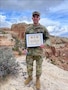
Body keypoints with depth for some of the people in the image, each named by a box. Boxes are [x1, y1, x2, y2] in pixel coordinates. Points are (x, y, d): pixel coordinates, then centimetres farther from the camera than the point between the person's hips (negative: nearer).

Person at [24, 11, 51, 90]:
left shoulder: (43, 28, -4)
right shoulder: (28, 29, 2)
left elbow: (48, 39, -1)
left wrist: (45, 44, -24)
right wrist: (25, 48, -6)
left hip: (39, 51, -2)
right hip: (30, 51, 2)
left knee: (38, 67, 9)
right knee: (29, 66, 13)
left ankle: (37, 79, 33)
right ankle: (30, 77, 39)